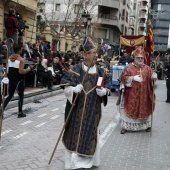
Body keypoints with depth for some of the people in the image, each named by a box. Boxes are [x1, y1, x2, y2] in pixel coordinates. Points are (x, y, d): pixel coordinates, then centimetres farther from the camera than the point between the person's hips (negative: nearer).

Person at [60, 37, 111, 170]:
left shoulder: (100, 71, 4)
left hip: (93, 108, 3)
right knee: (76, 132, 2)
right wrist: (74, 89, -27)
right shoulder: (77, 69, -7)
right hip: (78, 107, -3)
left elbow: (107, 85, 10)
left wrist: (104, 91, -11)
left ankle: (88, 159, 25)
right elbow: (66, 84, -8)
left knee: (90, 133, 9)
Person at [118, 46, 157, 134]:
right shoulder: (129, 68, -2)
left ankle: (146, 124, 26)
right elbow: (123, 78, -8)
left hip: (144, 95, 2)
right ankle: (125, 126, 13)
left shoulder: (147, 68, 7)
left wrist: (154, 76, -23)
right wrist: (133, 78, -20)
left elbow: (152, 76, 0)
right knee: (130, 109, 3)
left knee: (145, 109, 10)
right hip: (132, 95, -2)